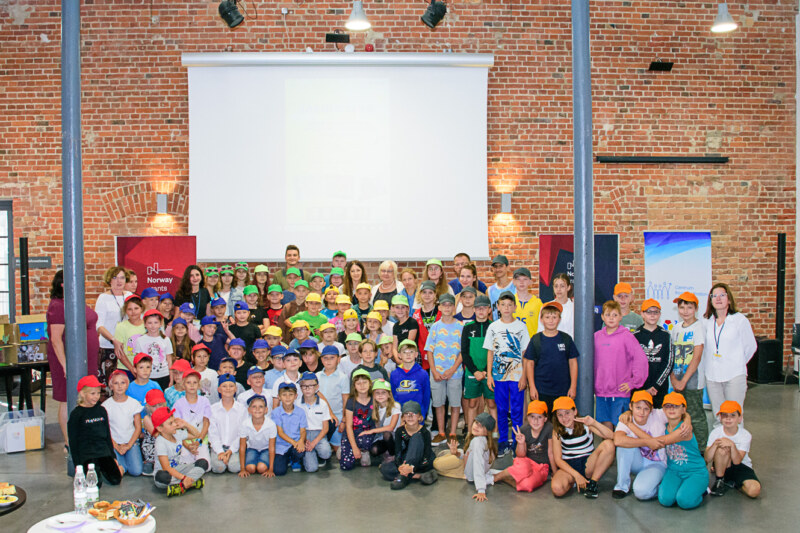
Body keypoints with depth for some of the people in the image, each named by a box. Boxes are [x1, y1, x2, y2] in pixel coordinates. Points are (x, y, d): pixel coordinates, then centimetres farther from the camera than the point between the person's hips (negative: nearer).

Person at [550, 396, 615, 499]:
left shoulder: (585, 424, -5)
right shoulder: (557, 431, -4)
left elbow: (611, 436, -16)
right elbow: (557, 459, -8)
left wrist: (594, 423, -31)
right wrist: (576, 475, -20)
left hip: (588, 464, 2)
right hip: (568, 466, -1)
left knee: (608, 444, -25)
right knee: (557, 489, -35)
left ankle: (592, 483, -14)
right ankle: (574, 483, 2)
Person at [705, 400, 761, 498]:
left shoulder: (745, 435, -13)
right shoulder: (716, 432, -12)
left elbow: (737, 461, -25)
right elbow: (707, 459, -20)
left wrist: (732, 445, -41)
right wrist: (715, 444, -36)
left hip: (741, 467, 1)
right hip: (722, 466, -1)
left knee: (754, 490, -28)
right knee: (722, 449, -33)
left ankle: (733, 483, 6)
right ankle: (719, 481, -12)